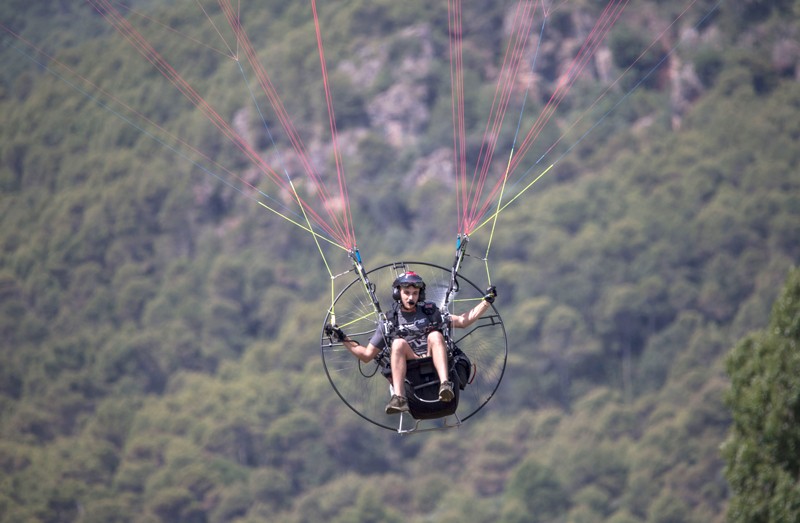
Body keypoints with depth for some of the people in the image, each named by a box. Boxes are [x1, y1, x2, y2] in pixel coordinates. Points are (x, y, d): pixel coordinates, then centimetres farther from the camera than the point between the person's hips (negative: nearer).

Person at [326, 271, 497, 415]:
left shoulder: (430, 313, 19)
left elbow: (463, 321, 16)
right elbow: (367, 355, 17)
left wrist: (487, 301, 9)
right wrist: (343, 339, 8)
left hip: (435, 367, 0)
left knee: (435, 336, -26)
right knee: (398, 342, -28)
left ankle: (445, 385, -47)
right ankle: (399, 398, -44)